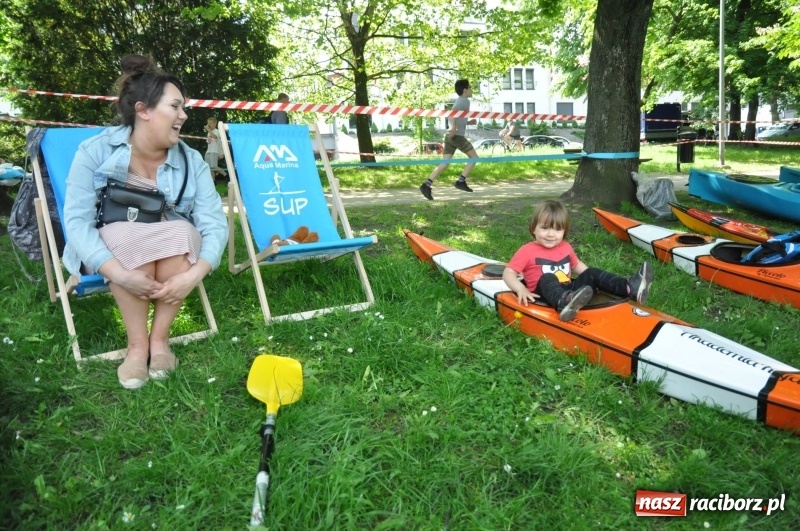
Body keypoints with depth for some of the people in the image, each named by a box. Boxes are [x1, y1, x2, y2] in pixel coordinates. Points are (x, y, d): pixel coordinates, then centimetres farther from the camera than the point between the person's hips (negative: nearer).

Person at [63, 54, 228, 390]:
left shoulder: (191, 161, -10)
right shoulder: (95, 151, -16)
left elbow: (215, 224, -18)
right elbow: (77, 221, -23)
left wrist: (193, 274, -37)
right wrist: (120, 274, -38)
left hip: (173, 255, 2)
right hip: (112, 252, -1)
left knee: (183, 233, -30)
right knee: (127, 235, -34)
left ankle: (159, 338, -19)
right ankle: (137, 344, -23)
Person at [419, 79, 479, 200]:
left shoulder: (459, 101, 24)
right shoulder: (464, 101, -5)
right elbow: (452, 113, -22)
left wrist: (469, 122, 26)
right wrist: (454, 128, -32)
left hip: (450, 136, 9)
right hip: (457, 135, -9)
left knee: (445, 163, 2)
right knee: (474, 157, 4)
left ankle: (427, 185, -9)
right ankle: (461, 181, 1)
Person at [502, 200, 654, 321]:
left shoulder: (566, 247, 14)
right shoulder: (527, 251, -3)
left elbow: (577, 266, 28)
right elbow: (508, 272, -8)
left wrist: (593, 279, 13)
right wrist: (520, 289, -26)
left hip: (571, 290, 6)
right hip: (545, 295, -6)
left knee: (592, 273, -6)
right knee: (547, 279, -34)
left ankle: (630, 288, -22)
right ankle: (565, 303, -67)